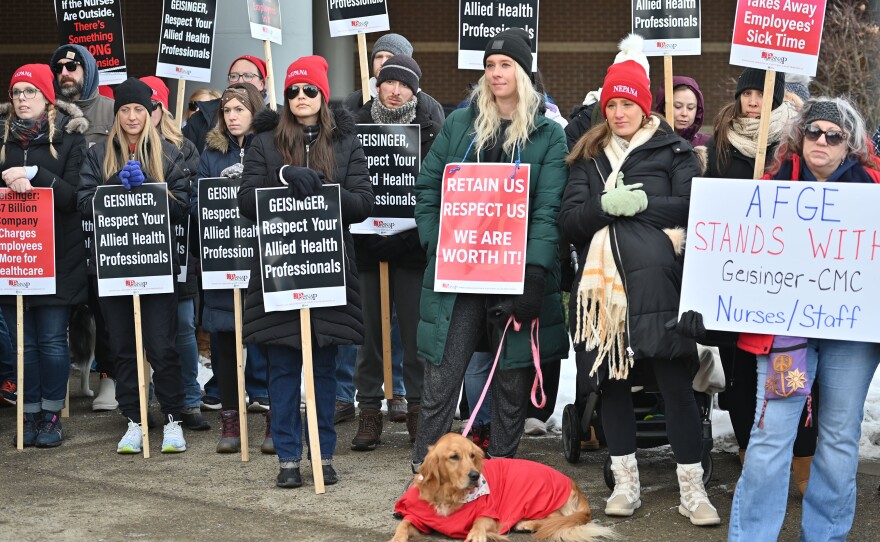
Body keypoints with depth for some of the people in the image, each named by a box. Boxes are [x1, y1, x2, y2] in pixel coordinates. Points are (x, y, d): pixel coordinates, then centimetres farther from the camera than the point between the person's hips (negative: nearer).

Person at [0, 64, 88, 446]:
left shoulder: (69, 138, 2)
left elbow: (74, 194, -7)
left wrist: (33, 175, -19)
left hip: (57, 256, -3)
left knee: (52, 340, 0)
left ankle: (52, 415, 11)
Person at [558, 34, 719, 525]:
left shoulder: (673, 149, 4)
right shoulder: (590, 155, 13)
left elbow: (695, 207, -7)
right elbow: (569, 219, 4)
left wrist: (642, 203, -15)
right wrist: (605, 205, -14)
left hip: (657, 283, -4)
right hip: (602, 283, 4)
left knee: (676, 382, -4)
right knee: (613, 379, 9)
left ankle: (692, 488, 4)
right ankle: (626, 482, 21)